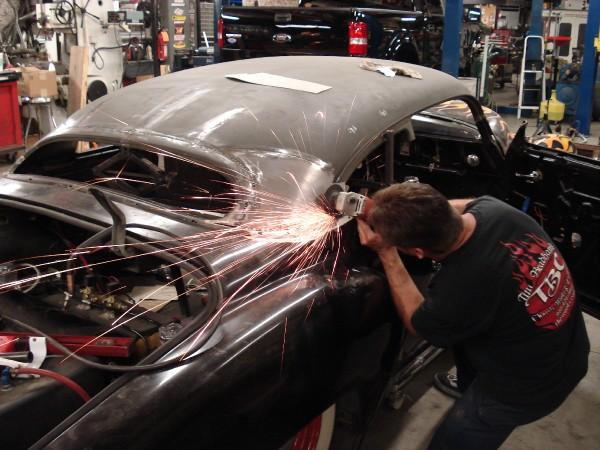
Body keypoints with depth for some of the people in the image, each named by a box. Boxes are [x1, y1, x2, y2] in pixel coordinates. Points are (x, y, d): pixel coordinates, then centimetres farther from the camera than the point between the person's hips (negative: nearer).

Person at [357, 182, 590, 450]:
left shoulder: (458, 291, -39)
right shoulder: (491, 208, -19)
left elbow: (416, 323, -13)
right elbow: (460, 206, 10)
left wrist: (386, 253, -19)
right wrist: (388, 209, 0)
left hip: (527, 386, -7)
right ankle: (470, 390, 52)